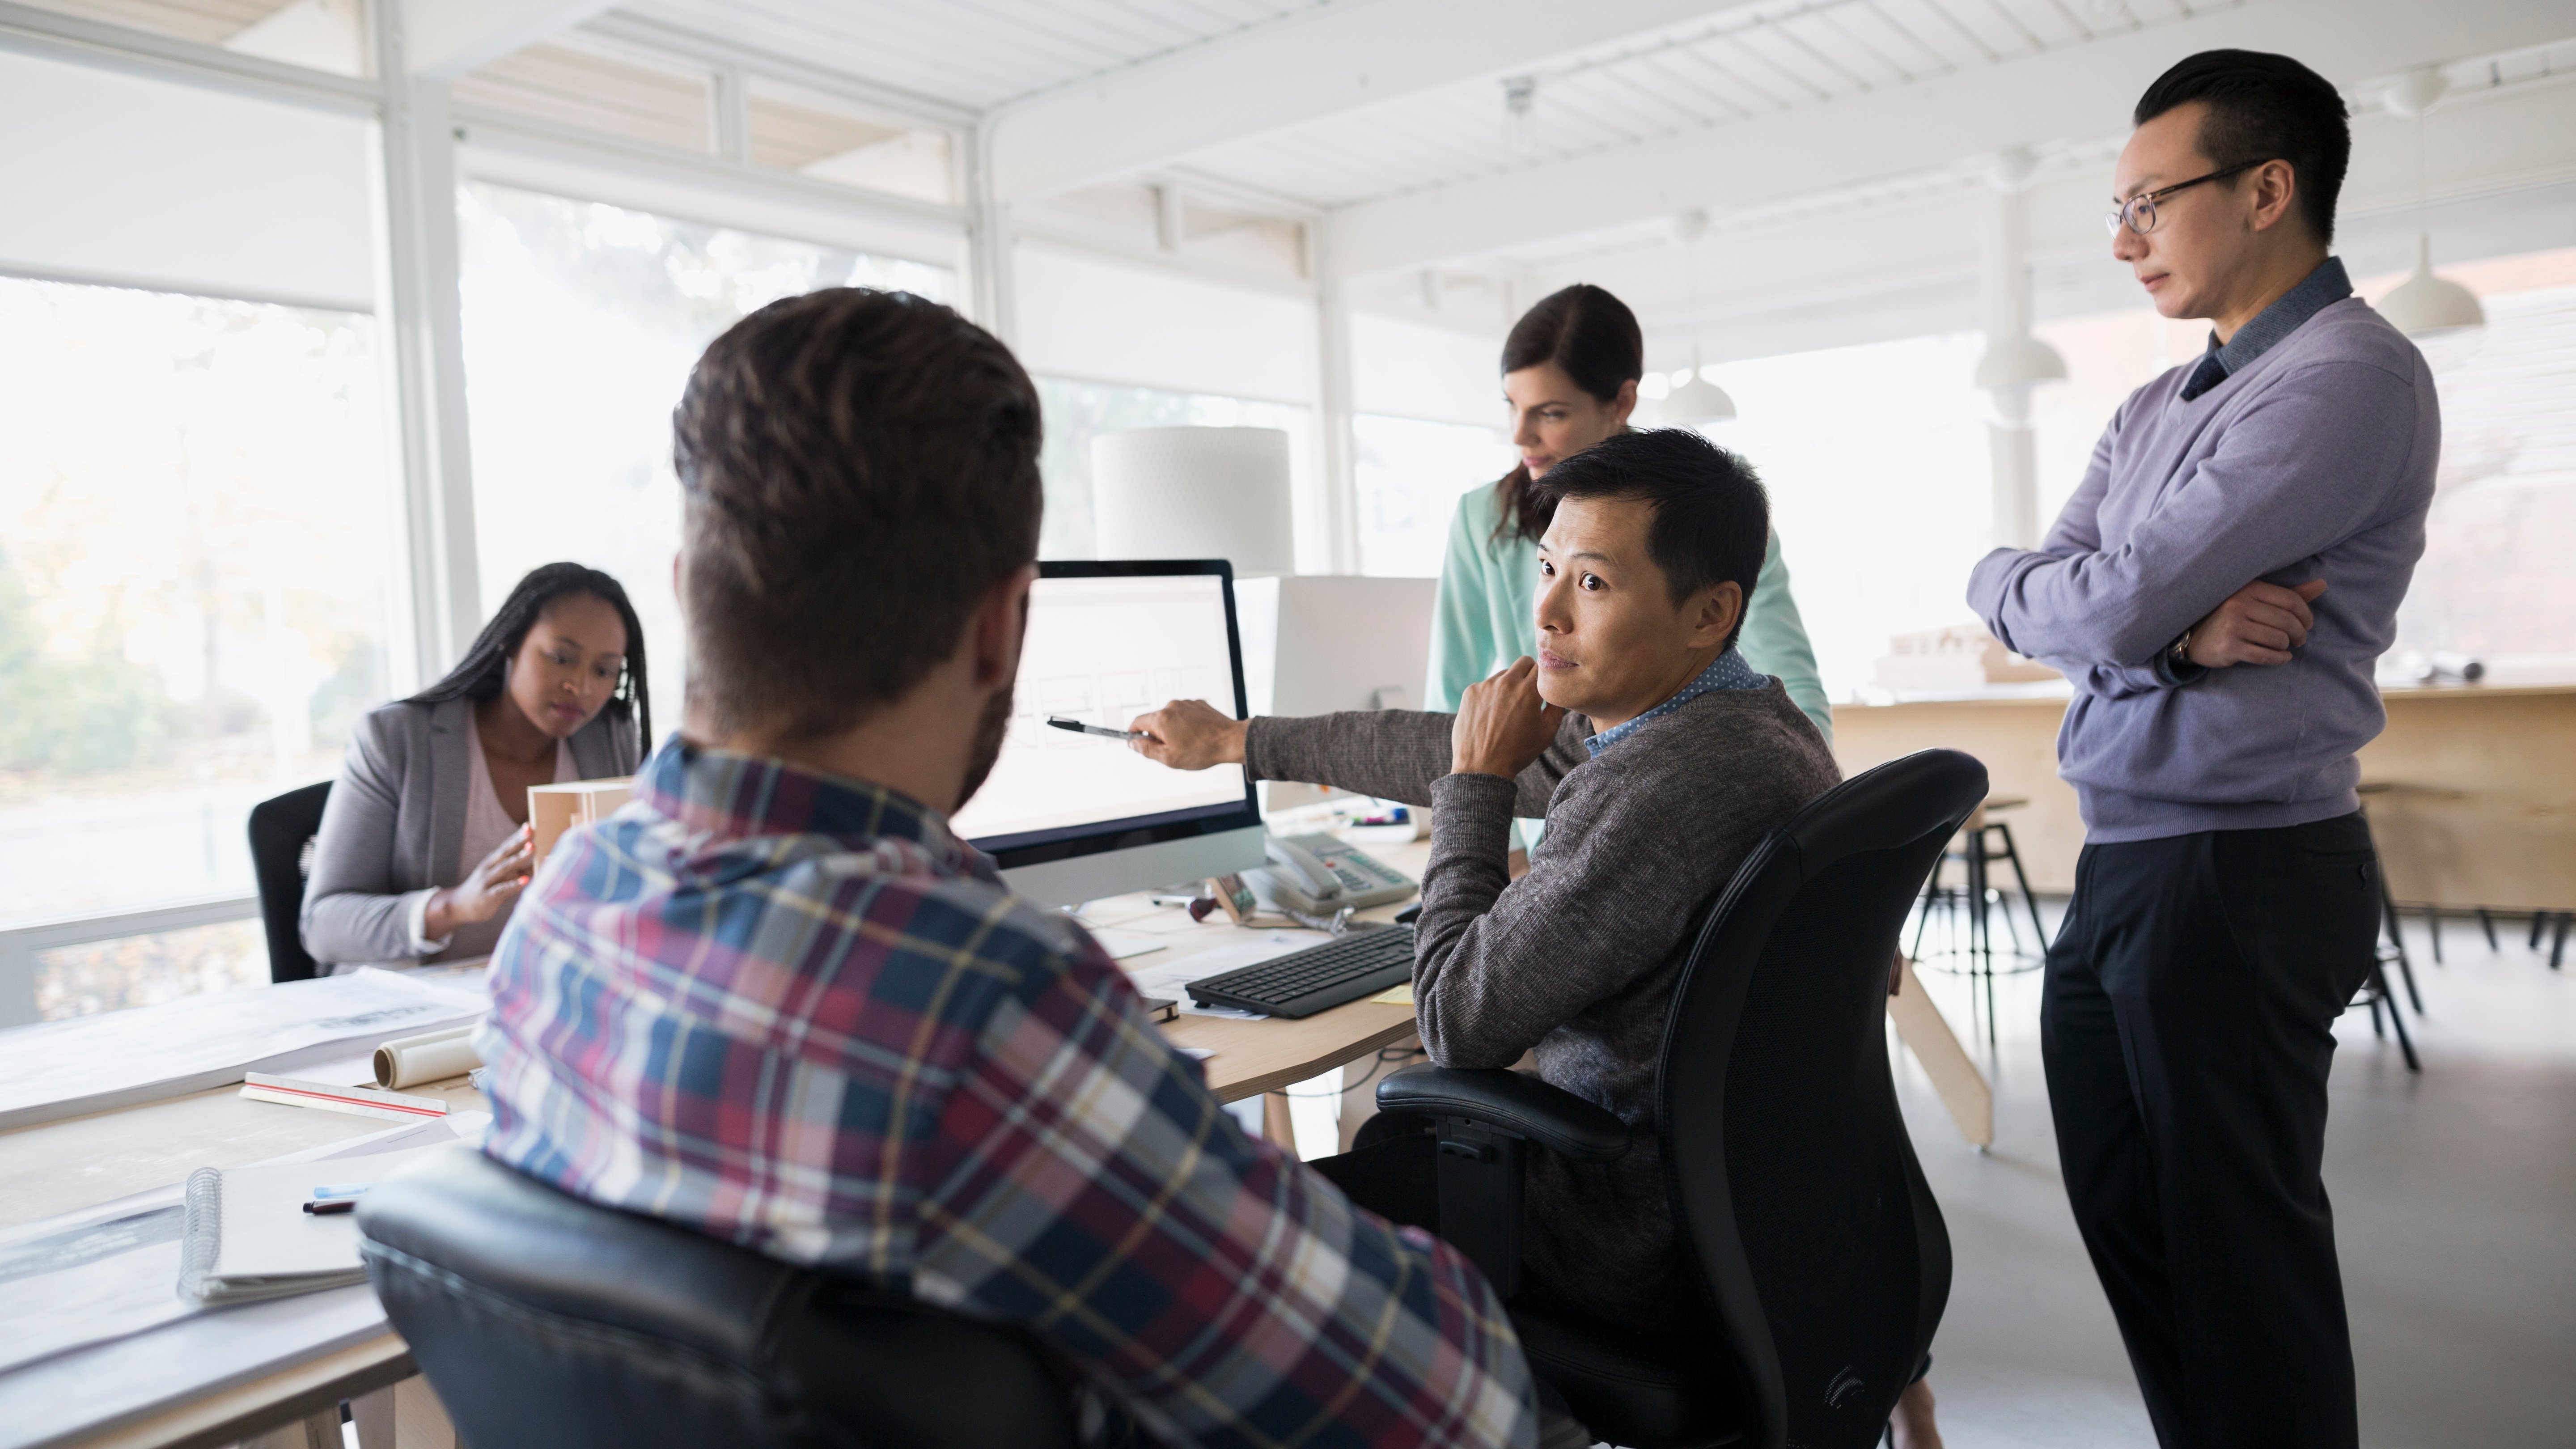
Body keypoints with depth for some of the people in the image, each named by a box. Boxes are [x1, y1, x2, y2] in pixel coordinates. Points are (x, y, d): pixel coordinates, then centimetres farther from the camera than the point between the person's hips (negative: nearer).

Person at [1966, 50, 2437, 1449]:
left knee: (2234, 1242, 4)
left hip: (2242, 873, -9)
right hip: (2117, 870, 9)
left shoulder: (2352, 376, -13)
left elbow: (2106, 606, -20)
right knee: (2128, 1221, 17)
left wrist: (2002, 580, 0)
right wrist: (2178, 628, -14)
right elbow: (2051, 608, 6)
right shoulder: (2153, 411, 15)